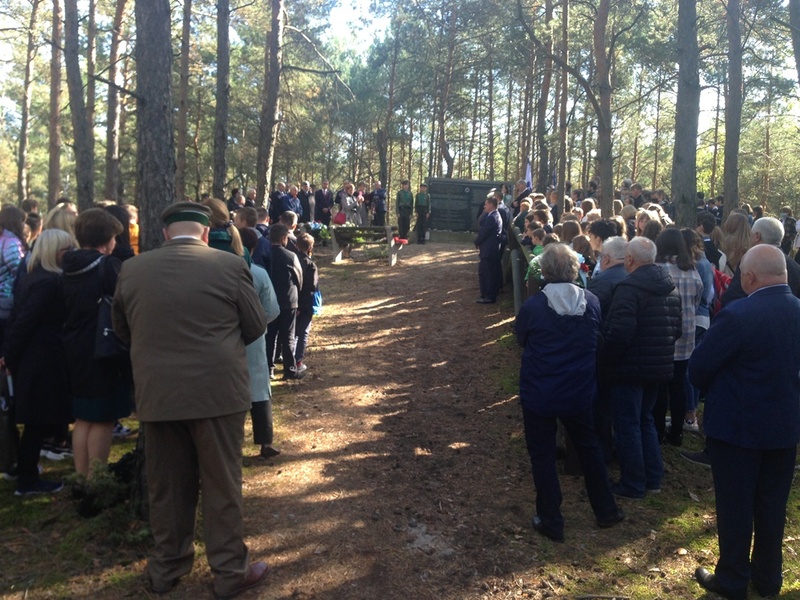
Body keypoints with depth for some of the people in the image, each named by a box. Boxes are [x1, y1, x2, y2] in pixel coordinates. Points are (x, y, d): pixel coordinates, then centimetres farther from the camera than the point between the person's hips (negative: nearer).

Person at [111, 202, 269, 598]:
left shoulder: (132, 269, 0)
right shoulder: (230, 266, -9)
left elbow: (122, 330, 12)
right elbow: (256, 326, -1)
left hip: (157, 393, 3)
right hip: (216, 390, -3)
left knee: (166, 485, 16)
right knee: (221, 484, 8)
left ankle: (167, 567, 32)